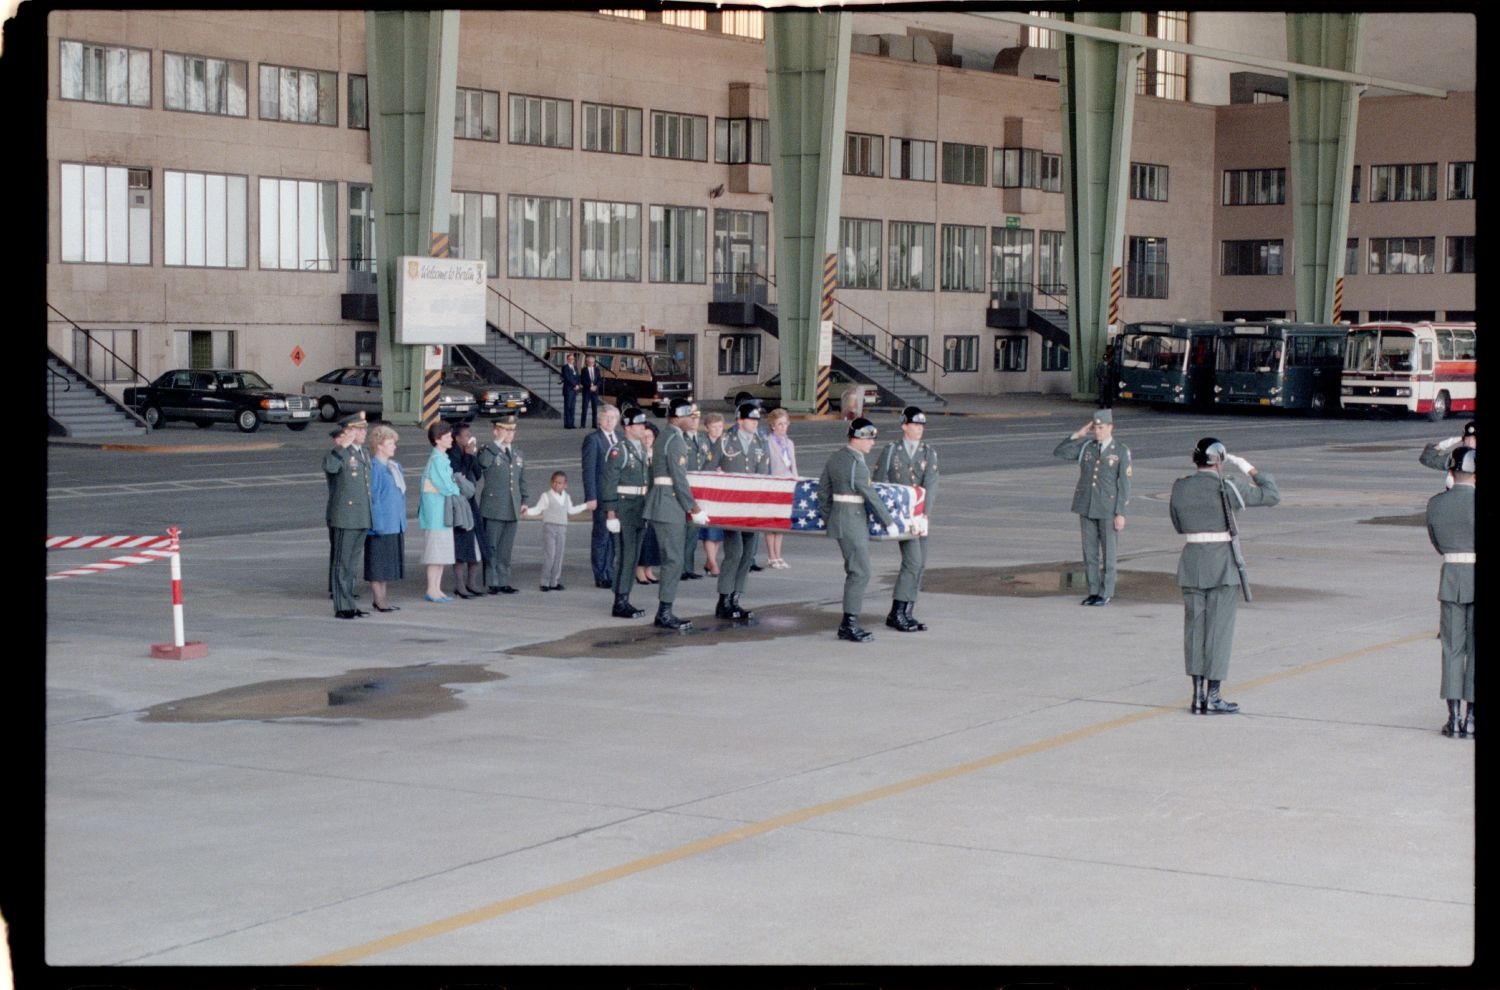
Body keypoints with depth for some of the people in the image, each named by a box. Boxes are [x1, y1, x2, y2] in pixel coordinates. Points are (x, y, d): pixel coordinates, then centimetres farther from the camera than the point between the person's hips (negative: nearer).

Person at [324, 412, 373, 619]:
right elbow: (329, 467, -35)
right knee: (342, 561, -2)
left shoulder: (362, 453, 16)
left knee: (352, 563, 14)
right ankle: (342, 607, 1)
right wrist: (342, 445, -34)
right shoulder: (339, 454, -12)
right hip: (345, 517, -8)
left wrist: (369, 516, 25)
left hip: (362, 519, 8)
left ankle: (349, 603, 21)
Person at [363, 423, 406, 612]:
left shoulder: (394, 466, 14)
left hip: (395, 525, 9)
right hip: (381, 525, -9)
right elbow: (372, 496, -16)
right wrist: (378, 523, -19)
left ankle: (381, 597, 18)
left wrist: (402, 521, 18)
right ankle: (378, 599, 2)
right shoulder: (374, 467, -14)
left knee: (387, 564, 12)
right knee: (378, 562, -2)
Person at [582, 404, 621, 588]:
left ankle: (609, 574, 19)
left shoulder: (619, 438, 14)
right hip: (601, 496, -6)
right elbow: (588, 470, -10)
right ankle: (600, 578, 4)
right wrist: (591, 497, -16)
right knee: (601, 536, -2)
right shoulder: (592, 439, -7)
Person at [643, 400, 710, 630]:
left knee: (672, 560, 11)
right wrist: (695, 509, -12)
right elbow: (679, 480, -17)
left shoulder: (671, 437, 17)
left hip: (666, 505, 10)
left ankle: (665, 612, 14)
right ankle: (664, 613, -6)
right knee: (673, 560, -8)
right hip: (669, 505, -10)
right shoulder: (675, 440, -14)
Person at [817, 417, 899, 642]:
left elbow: (823, 489, 16)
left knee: (855, 571, 14)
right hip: (854, 521, -9)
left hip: (838, 519, 9)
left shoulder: (835, 457, 9)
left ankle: (847, 624, 16)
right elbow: (871, 497, -15)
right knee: (860, 573, -6)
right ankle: (850, 624, -5)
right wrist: (889, 522, -6)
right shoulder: (856, 464, -18)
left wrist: (827, 518, 23)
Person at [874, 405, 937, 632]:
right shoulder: (891, 450, 0)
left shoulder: (929, 452, 5)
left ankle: (904, 613, 14)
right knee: (913, 561, -15)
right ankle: (898, 613, -10)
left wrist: (924, 515, -17)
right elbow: (879, 482, 1)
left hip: (919, 514, 4)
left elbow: (930, 485, -6)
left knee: (920, 564, 5)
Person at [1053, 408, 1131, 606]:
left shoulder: (1121, 451, -5)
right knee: (1090, 551, 7)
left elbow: (1124, 484, -6)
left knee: (1107, 552, 2)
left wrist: (1120, 514, -11)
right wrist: (1077, 435, -6)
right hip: (1086, 507, 4)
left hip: (1108, 509, -4)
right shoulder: (1086, 447, 6)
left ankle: (1106, 594, 10)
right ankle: (1093, 592, 14)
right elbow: (1058, 453, 1)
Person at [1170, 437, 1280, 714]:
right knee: (1219, 629, 2)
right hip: (1223, 565, -4)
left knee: (1195, 627, 10)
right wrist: (1248, 468, 6)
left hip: (1191, 563, 4)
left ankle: (1198, 694, 10)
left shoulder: (1179, 488, 2)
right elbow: (1272, 495, -5)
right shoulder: (1226, 488, -11)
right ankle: (1212, 698, 3)